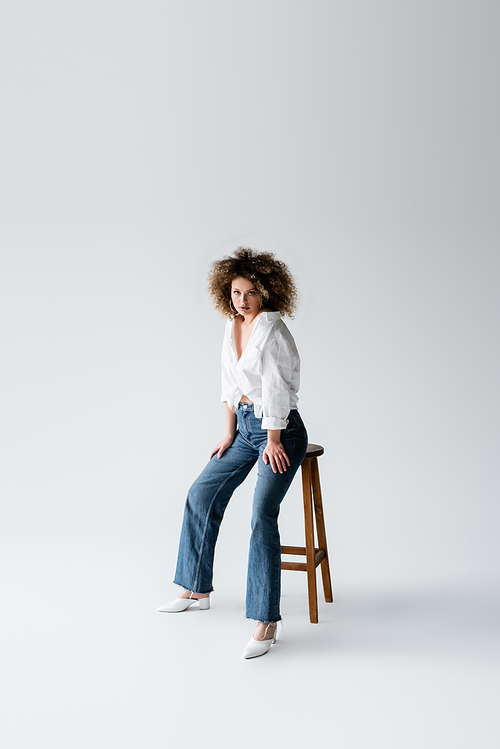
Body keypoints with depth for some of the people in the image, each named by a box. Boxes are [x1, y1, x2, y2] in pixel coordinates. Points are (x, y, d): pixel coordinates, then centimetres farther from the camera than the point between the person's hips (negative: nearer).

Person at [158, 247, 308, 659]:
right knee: (202, 494, 10)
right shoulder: (234, 325, 7)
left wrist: (273, 441, -15)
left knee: (262, 513, -21)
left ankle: (266, 620, -18)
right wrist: (230, 434, 10)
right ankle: (197, 589, 25)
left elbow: (275, 388, -18)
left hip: (280, 428, -9)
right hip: (245, 424, 9)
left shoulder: (272, 329, -18)